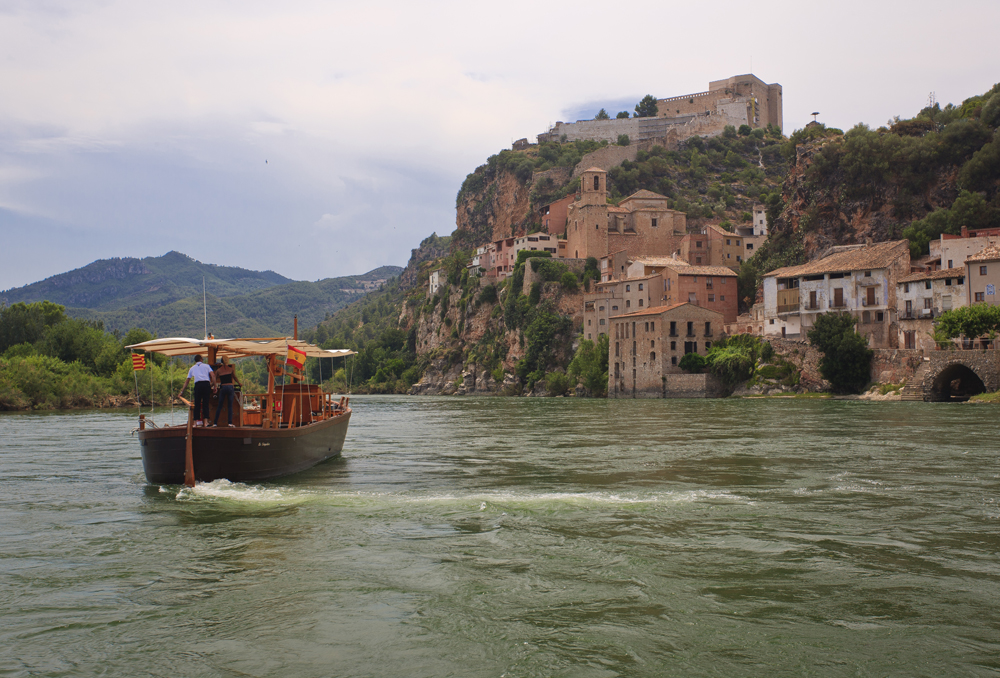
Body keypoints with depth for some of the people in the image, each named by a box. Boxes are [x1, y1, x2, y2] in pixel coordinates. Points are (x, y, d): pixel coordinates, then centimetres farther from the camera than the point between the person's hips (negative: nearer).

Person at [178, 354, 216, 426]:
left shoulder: (192, 368, 23)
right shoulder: (206, 366, 19)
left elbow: (187, 381, 26)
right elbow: (213, 375, 5)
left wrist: (182, 391, 32)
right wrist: (214, 386, 7)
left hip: (198, 385, 0)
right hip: (207, 384, 0)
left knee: (197, 404, 4)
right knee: (205, 403, 1)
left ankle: (196, 421, -2)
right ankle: (205, 421, -7)